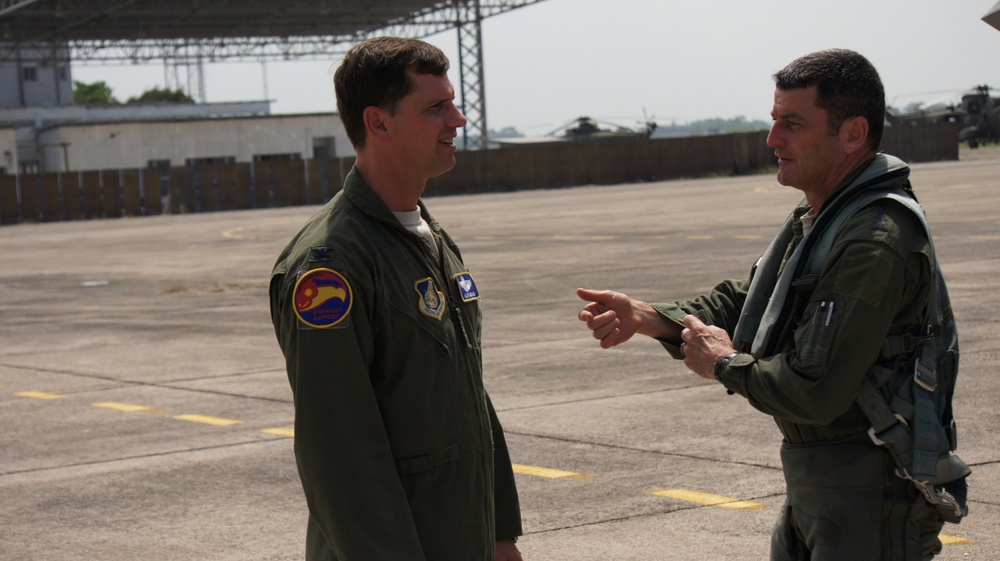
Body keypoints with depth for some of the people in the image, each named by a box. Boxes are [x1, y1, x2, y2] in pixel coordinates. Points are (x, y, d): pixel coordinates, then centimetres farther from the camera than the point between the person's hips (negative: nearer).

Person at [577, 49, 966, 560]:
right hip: (811, 480, 10)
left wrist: (725, 365, -10)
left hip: (866, 499, -10)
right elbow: (744, 300, 15)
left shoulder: (874, 243, -24)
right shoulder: (817, 218, 10)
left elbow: (815, 393, -28)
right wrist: (643, 317, -1)